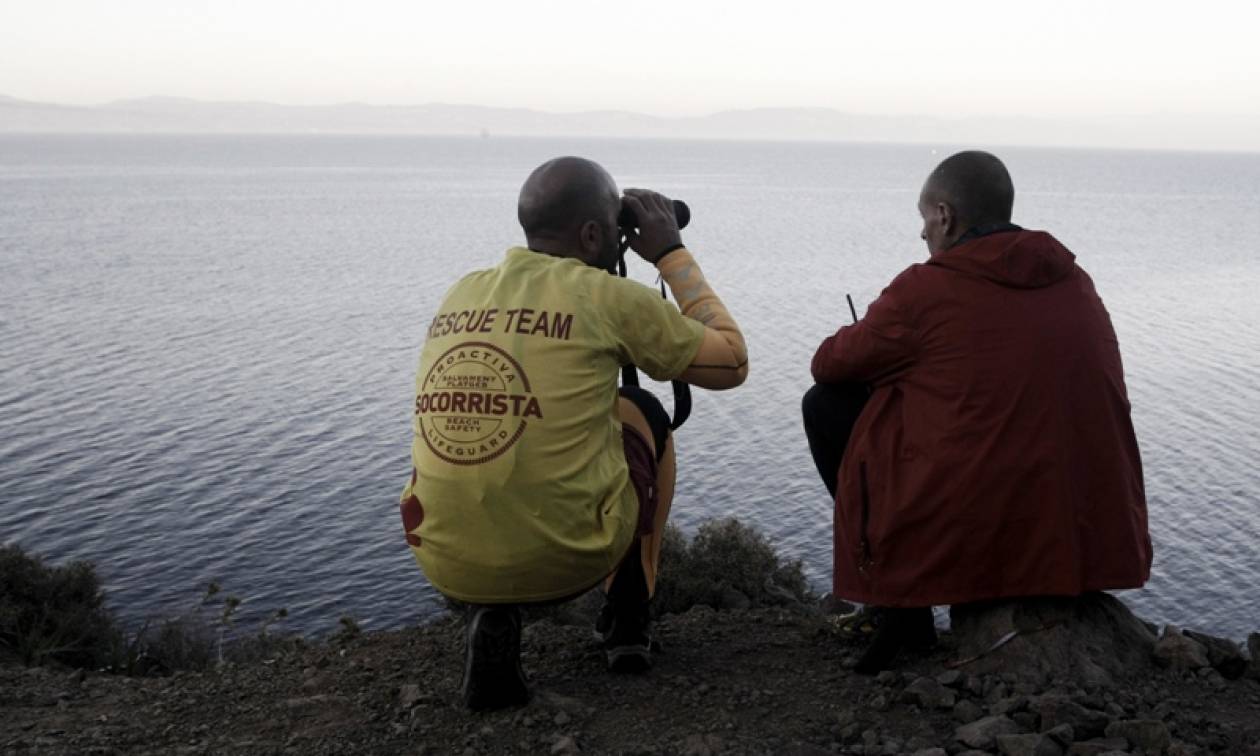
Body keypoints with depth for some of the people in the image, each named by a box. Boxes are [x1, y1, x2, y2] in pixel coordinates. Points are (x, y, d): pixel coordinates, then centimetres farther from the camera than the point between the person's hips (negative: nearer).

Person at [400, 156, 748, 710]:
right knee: (641, 411, 24)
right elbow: (732, 362, 5)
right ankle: (627, 620, 27)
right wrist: (672, 253, 13)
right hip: (568, 557, -4)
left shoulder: (460, 295, 9)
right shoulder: (609, 297, -7)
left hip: (446, 564, 4)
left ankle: (489, 615, 14)